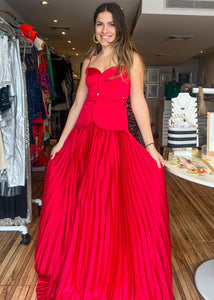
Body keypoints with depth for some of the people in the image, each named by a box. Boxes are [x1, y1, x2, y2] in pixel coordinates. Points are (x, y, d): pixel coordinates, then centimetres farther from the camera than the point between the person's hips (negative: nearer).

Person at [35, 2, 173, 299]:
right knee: (78, 207, 8)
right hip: (83, 137, 5)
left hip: (115, 140, -4)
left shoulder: (131, 59, 5)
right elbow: (78, 102, 14)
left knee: (110, 210, -3)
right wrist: (61, 141, 10)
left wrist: (150, 146, -9)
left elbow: (138, 102, -3)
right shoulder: (89, 61, 16)